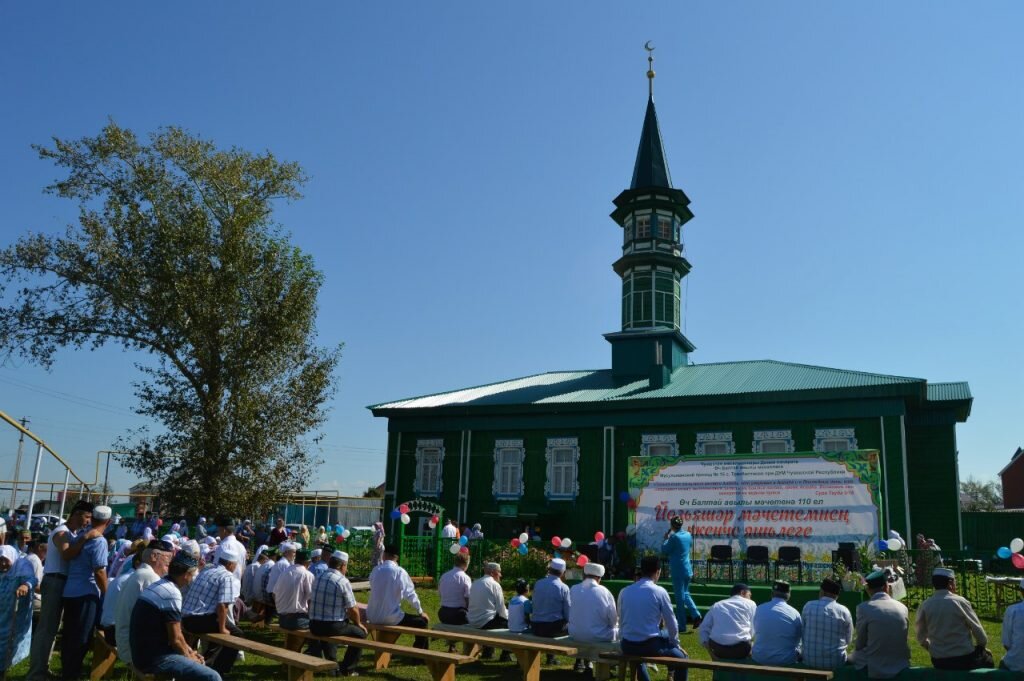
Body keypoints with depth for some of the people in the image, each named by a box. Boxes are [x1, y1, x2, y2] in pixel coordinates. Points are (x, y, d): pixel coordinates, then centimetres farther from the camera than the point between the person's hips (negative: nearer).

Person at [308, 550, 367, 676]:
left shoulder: (317, 579, 6)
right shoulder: (343, 581, -13)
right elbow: (352, 609, -11)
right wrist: (358, 623, 10)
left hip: (314, 626, 6)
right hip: (333, 626, -6)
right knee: (360, 633, 13)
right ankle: (346, 669, 18)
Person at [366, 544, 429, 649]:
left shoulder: (375, 570, 0)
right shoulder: (400, 572, -13)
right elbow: (410, 594, -9)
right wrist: (420, 611, 6)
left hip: (373, 617, 6)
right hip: (390, 618, -6)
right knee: (422, 621, 9)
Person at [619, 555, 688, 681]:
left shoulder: (624, 592, 3)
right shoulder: (660, 592, -7)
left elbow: (621, 620, 11)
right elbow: (671, 623, 0)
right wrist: (675, 644, 17)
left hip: (627, 646, 4)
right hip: (650, 646, -4)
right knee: (681, 657, 18)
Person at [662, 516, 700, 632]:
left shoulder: (674, 537, -16)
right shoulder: (688, 535, 5)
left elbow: (664, 551, -8)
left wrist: (666, 538, 5)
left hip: (678, 571, -7)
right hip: (688, 570, 7)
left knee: (680, 598, 2)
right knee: (685, 594, 22)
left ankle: (681, 626, 8)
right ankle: (696, 615, 7)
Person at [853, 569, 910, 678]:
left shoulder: (864, 608, -12)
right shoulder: (903, 607, 0)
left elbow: (860, 643, -2)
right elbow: (902, 640, 11)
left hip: (874, 670, -4)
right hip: (900, 668, 5)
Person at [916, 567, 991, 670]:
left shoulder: (924, 606, -4)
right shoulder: (960, 601, -11)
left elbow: (921, 639, 3)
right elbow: (978, 631, -4)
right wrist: (981, 647, 15)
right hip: (964, 659, -3)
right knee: (986, 656, 28)